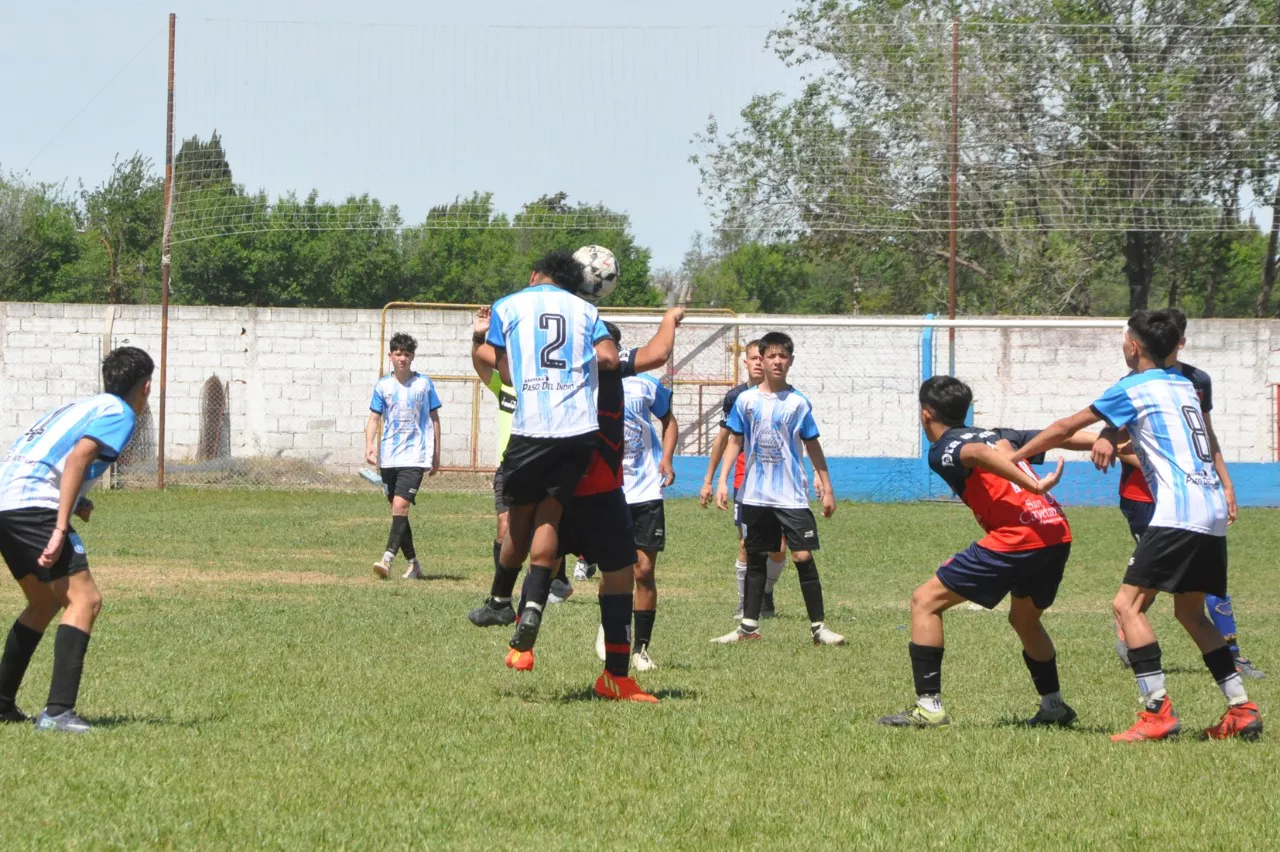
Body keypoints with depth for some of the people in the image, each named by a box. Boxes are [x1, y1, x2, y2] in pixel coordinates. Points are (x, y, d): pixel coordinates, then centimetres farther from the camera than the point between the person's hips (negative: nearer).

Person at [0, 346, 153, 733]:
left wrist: (73, 502, 16)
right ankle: (57, 711, -23)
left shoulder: (82, 406, 29)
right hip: (34, 506, -9)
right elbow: (77, 458, -15)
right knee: (84, 599, -10)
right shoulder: (120, 413, 2)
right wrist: (61, 528, -20)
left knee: (46, 601, 24)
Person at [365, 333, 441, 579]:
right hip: (388, 457, 4)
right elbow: (374, 419, 6)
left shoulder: (424, 384, 2)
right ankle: (413, 563, 19)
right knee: (398, 509, 8)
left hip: (415, 456, -4)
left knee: (400, 505, -19)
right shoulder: (383, 386, 6)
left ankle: (388, 558, -27)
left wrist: (436, 454, 9)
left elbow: (434, 419, 9)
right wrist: (369, 446, -12)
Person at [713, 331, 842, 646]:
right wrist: (723, 481, 1)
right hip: (755, 496, 2)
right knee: (755, 558, 9)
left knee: (803, 556, -8)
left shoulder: (798, 403, -1)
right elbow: (735, 442, 9)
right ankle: (749, 626, 17)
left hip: (792, 496, -2)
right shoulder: (746, 400, 3)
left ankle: (818, 626, -2)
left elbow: (812, 446, 4)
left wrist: (827, 488, 4)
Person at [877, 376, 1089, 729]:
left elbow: (980, 454, -18)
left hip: (1015, 538, -7)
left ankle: (928, 706, -4)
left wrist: (1034, 486, -27)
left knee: (925, 601, 2)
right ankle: (1054, 706, 38)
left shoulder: (942, 450, 4)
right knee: (1024, 619, 33)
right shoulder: (999, 434, 25)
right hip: (1058, 531, 7)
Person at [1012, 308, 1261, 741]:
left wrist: (1011, 458, 17)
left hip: (1179, 512, -8)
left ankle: (1158, 711, -19)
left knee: (1128, 603, -9)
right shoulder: (1183, 385, 19)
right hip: (1213, 513, 8)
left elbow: (1065, 429, 6)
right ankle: (1242, 709, 14)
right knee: (1190, 612, 19)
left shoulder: (1133, 388, -1)